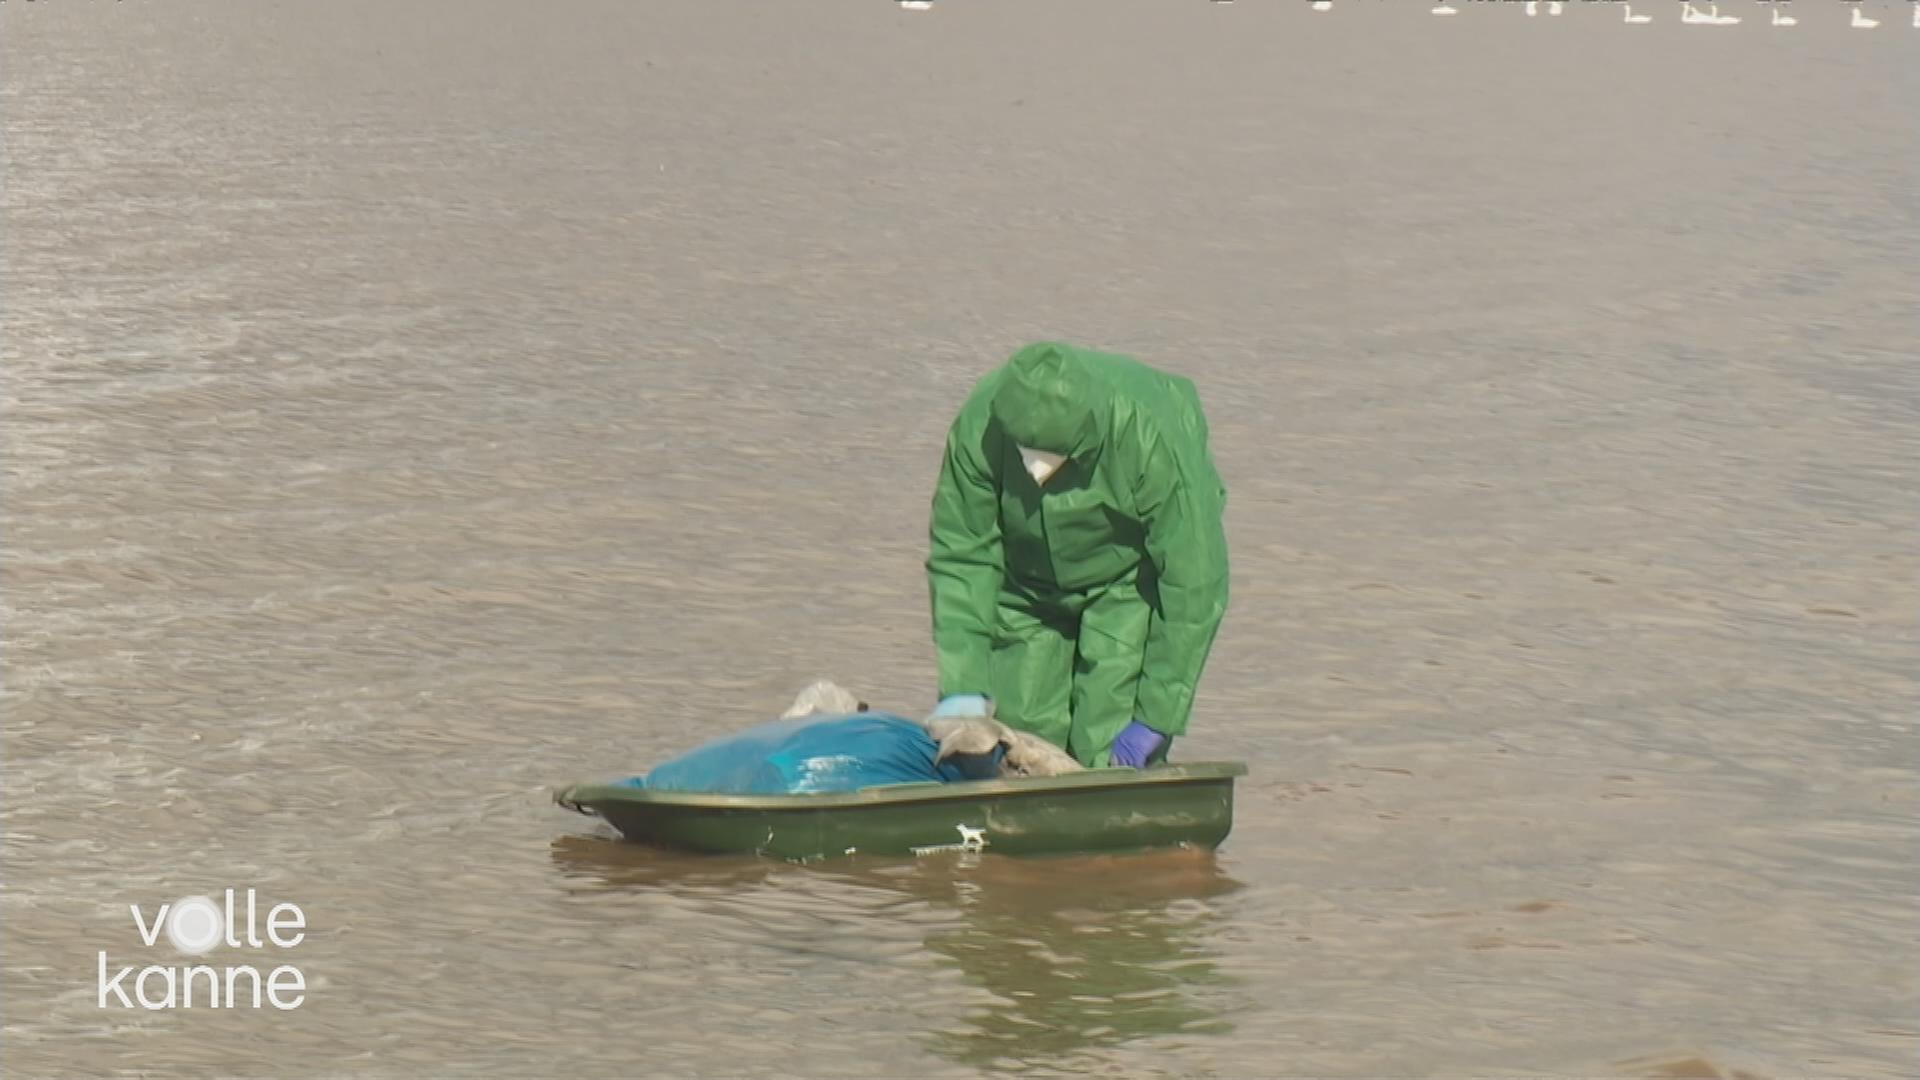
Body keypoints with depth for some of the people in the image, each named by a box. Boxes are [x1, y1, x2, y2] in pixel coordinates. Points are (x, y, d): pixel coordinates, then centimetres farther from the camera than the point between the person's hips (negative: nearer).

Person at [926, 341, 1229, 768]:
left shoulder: (1153, 436, -36)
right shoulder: (979, 427, -29)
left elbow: (1194, 583, -28)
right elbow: (960, 557, -18)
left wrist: (1157, 717, -25)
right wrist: (963, 687, -24)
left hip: (1134, 577, -3)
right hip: (1030, 584, 3)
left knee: (1110, 755, -15)